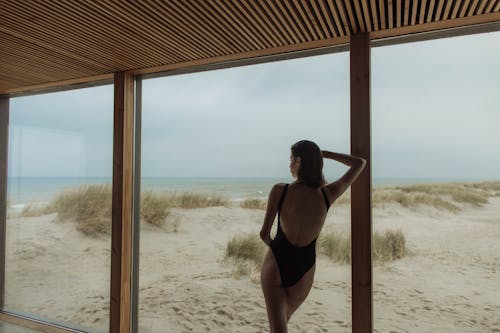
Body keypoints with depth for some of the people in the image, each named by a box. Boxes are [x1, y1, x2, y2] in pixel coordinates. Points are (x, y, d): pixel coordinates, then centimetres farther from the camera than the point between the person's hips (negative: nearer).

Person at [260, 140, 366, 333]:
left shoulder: (280, 190, -17)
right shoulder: (327, 194, -11)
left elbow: (264, 234, -7)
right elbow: (360, 163, 3)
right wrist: (324, 154, 8)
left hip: (275, 265, -3)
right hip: (304, 270, 3)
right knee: (284, 317, 30)